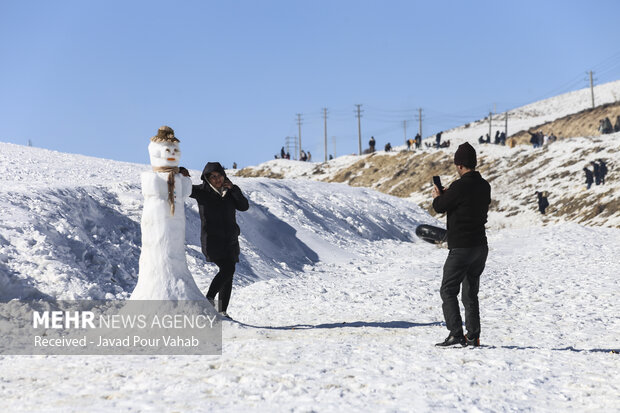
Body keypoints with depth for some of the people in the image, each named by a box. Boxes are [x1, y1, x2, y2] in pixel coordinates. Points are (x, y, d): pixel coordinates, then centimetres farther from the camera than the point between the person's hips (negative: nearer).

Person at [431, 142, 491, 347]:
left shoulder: (460, 186, -18)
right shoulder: (485, 186, 7)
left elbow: (440, 207, -7)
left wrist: (437, 196, 15)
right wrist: (447, 195, 20)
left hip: (461, 248, -8)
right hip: (481, 247, 8)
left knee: (448, 291, -1)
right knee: (471, 293, 15)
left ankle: (456, 334, -10)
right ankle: (473, 336, 13)